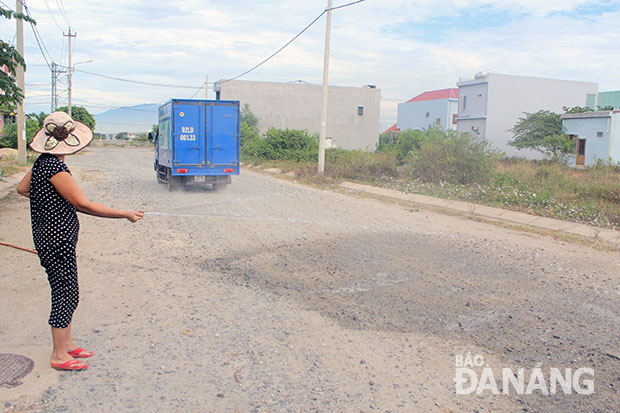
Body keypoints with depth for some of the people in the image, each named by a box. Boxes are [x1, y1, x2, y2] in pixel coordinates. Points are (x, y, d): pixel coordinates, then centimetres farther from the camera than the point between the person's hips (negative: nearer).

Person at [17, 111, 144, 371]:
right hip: (57, 240, -10)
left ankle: (67, 344, 31)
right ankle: (59, 356, 13)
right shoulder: (55, 168, -22)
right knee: (65, 294, 0)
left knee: (67, 293, 17)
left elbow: (22, 189, 22)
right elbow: (84, 205, -23)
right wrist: (125, 214, -19)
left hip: (55, 238, 10)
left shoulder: (42, 162, 8)